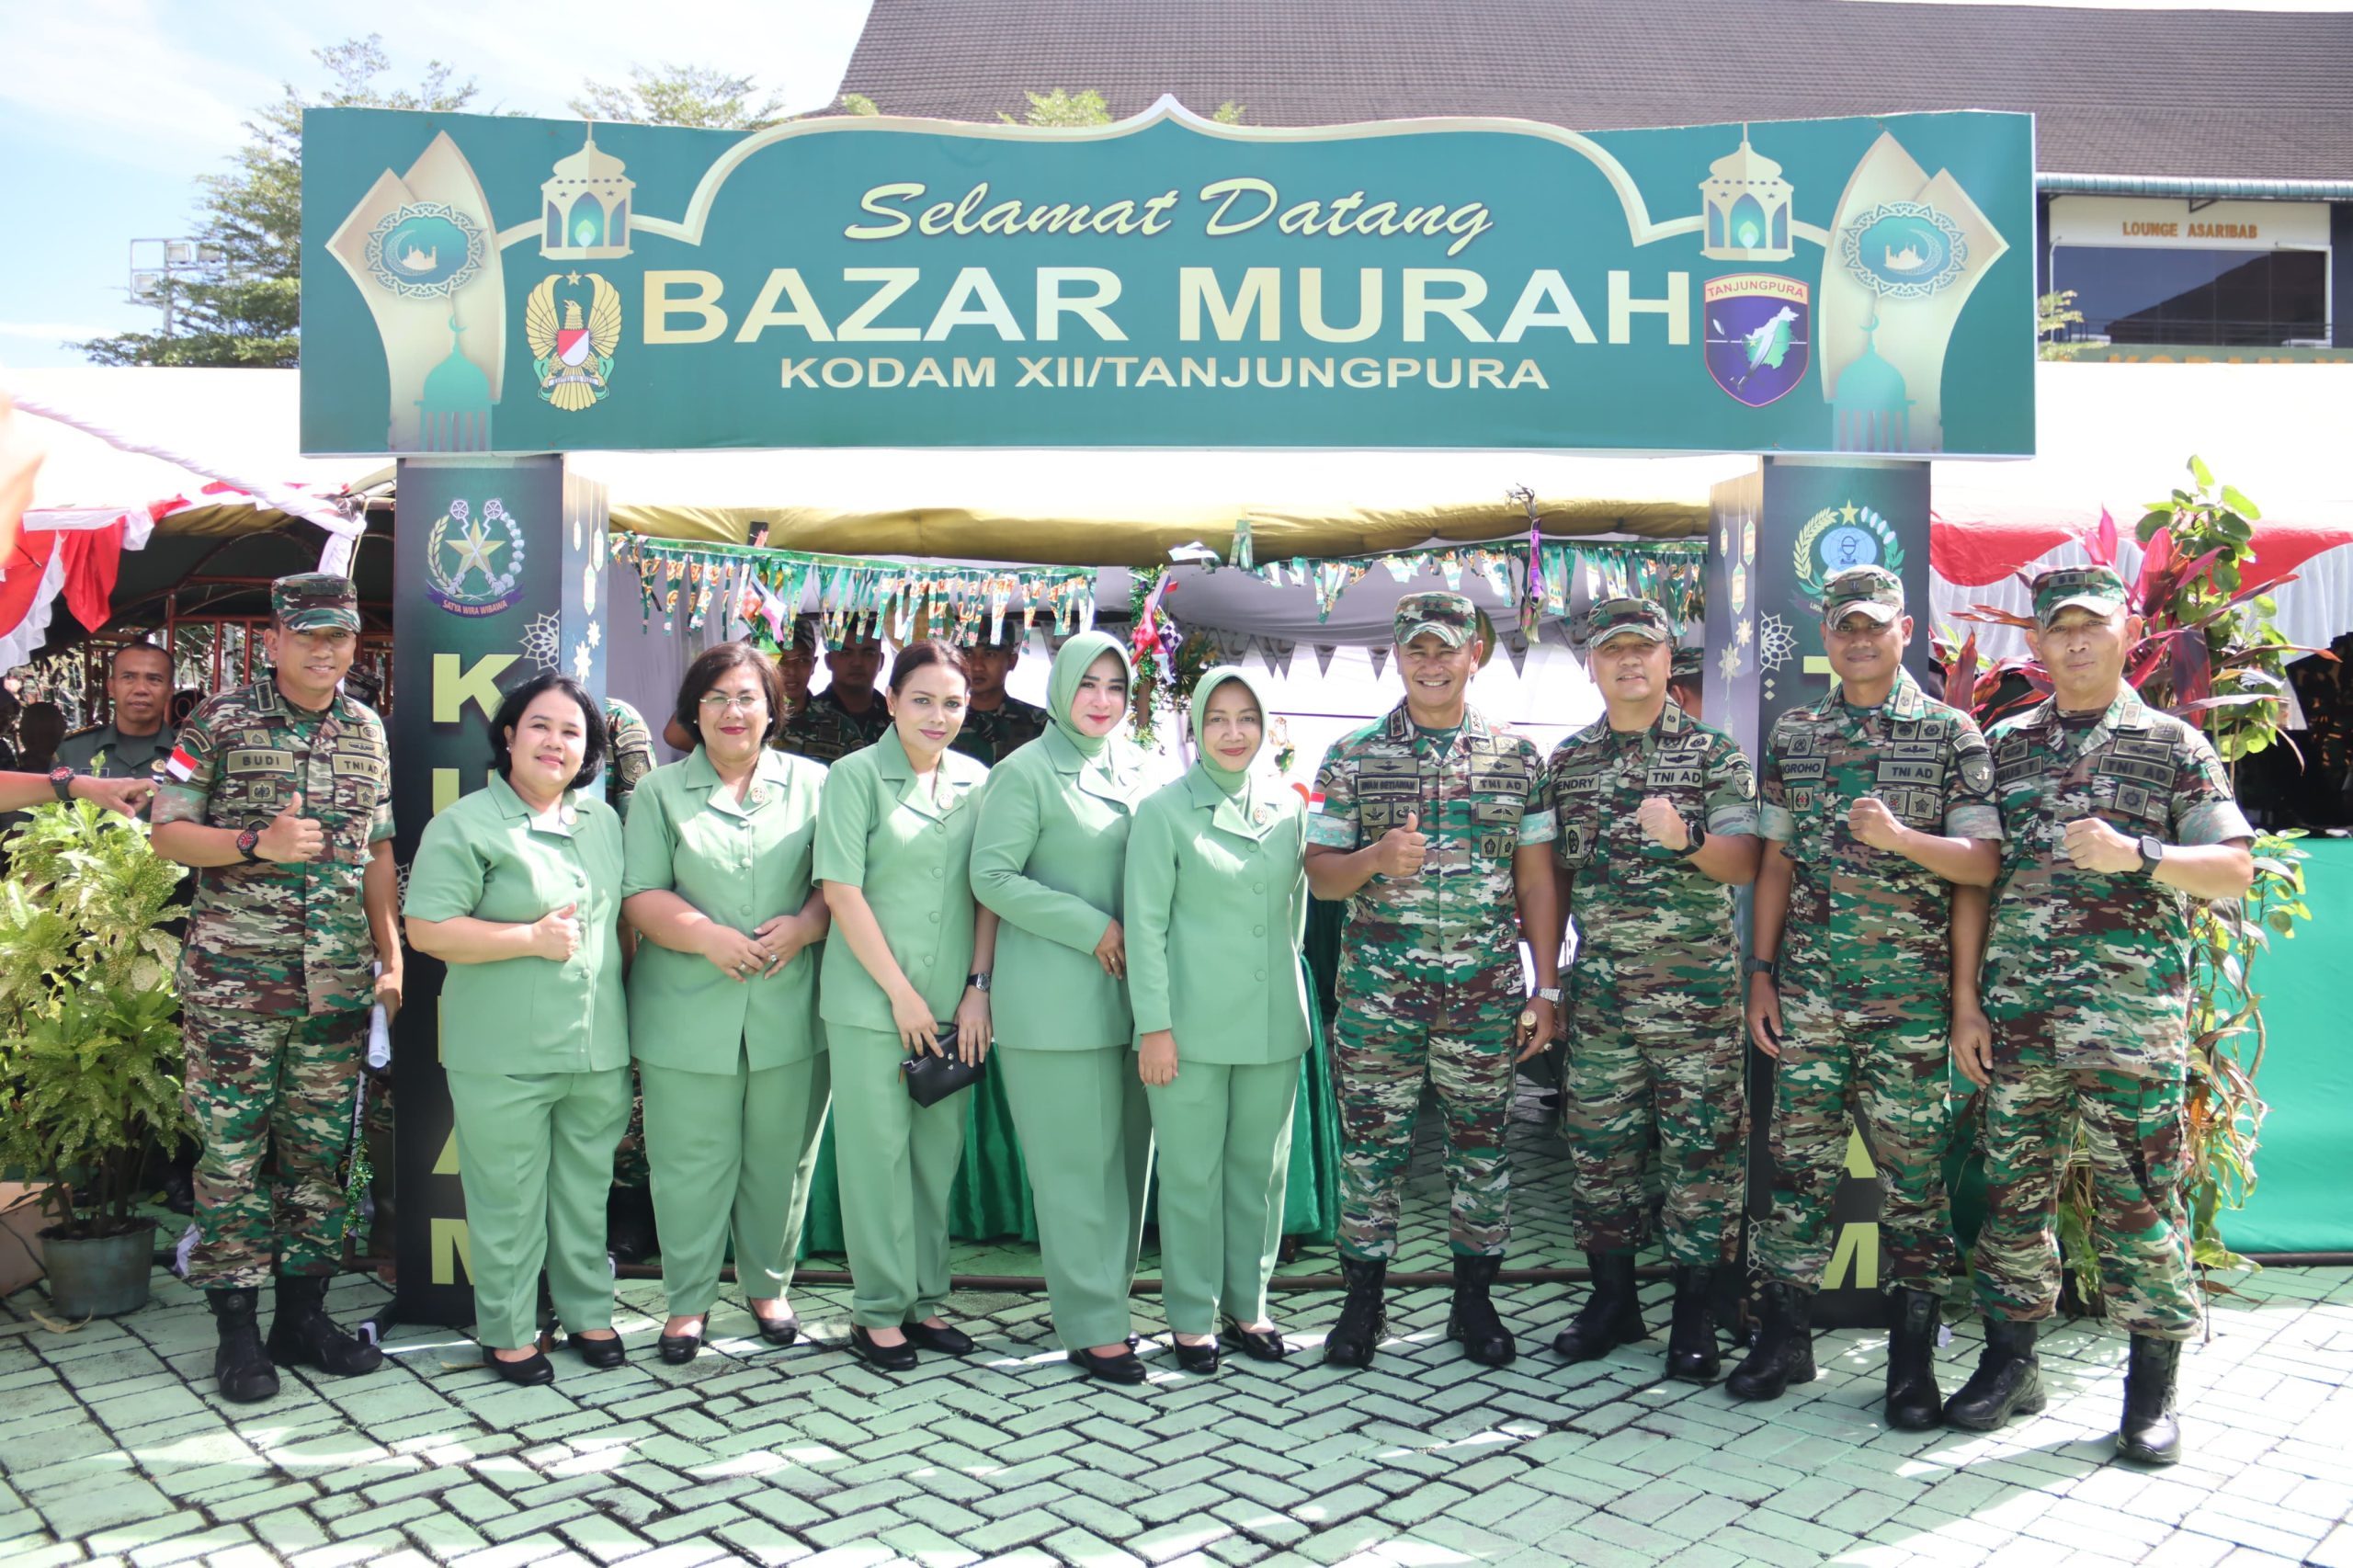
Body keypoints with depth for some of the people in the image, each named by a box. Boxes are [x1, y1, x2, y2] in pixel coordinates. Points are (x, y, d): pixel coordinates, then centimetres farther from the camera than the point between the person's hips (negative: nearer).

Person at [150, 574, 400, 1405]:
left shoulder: (368, 731, 10)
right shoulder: (221, 720, -2)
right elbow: (167, 832, -2)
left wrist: (392, 959, 9)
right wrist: (258, 843, -19)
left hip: (339, 986, 4)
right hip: (234, 985, -4)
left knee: (321, 1151, 10)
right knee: (232, 1154, 3)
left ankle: (303, 1314, 22)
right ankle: (236, 1328, 14)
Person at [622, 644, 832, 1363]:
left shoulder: (812, 783, 8)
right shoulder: (659, 792, 7)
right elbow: (640, 896, -1)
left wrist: (802, 927, -15)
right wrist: (709, 938, -15)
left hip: (790, 1013, 1)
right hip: (689, 1015, 0)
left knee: (780, 1160, 10)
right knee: (691, 1164, 6)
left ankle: (768, 1285, 29)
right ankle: (688, 1299, 22)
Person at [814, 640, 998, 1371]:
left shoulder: (977, 782, 8)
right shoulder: (855, 776, -4)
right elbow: (843, 892, -9)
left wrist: (978, 987, 0)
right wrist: (901, 992, -10)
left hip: (956, 1005, 4)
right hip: (872, 1002, -4)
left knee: (939, 1154, 11)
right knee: (877, 1153, 3)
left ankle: (925, 1300, 24)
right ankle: (878, 1311, 15)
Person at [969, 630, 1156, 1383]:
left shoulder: (1139, 767, 13)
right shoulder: (1026, 772, -4)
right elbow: (991, 876, -9)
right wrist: (1090, 928, -13)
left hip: (1129, 989, 6)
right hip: (1055, 1000, -5)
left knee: (1127, 1154, 9)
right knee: (1077, 1161, -1)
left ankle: (1109, 1301, 22)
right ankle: (1092, 1327, 8)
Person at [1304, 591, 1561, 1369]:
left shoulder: (1518, 758, 5)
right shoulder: (1351, 757, 3)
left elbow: (1537, 880, 6)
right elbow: (1320, 873, 3)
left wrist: (1547, 987, 3)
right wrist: (1377, 857, -18)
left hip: (1486, 993, 1)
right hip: (1378, 991, -1)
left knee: (1482, 1144, 8)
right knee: (1371, 1143, 5)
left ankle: (1474, 1299, 24)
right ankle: (1363, 1301, 20)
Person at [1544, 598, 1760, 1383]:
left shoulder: (1715, 753, 1)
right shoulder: (1567, 761, 10)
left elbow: (1744, 864, -5)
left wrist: (1685, 837, -26)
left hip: (1697, 989, -3)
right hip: (1599, 990, 3)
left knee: (1701, 1147, 1)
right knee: (1599, 1146, 8)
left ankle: (1695, 1315, 13)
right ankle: (1612, 1300, 23)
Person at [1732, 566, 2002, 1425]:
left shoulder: (1952, 734, 1)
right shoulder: (1794, 733, 11)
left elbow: (1985, 862, -4)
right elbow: (1777, 861, 11)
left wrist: (1900, 837, -21)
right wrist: (1761, 972, 7)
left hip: (1910, 989, -2)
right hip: (1809, 984, 3)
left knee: (1912, 1162, 3)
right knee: (1798, 1154, 5)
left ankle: (1913, 1355, 14)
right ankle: (1785, 1336, 16)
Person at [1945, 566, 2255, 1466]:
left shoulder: (2173, 745, 5)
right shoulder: (2005, 745, 12)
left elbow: (2235, 870, 0)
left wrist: (2137, 855, -18)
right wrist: (1965, 996, 5)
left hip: (2131, 1012, -3)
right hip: (2016, 1012, 3)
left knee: (2138, 1195, 1)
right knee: (2012, 1187, 8)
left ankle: (2152, 1390, 15)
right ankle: (2010, 1364, 20)